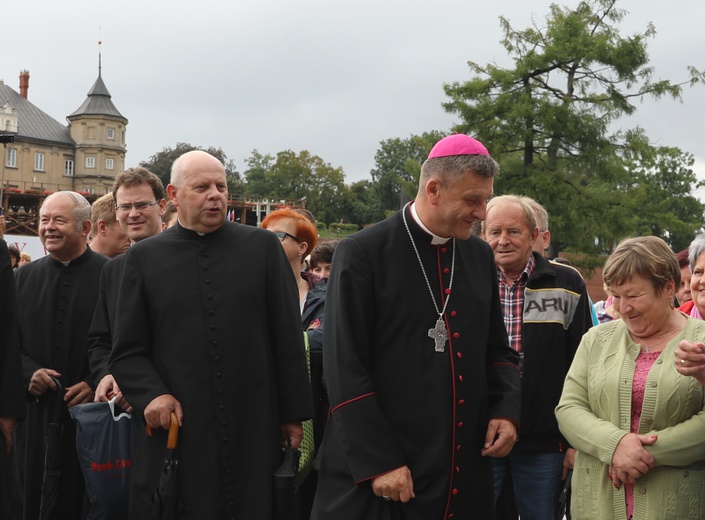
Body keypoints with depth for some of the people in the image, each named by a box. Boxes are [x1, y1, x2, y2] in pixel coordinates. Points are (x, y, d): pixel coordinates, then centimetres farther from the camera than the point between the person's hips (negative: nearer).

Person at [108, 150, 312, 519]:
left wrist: (293, 413, 3)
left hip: (255, 434, 0)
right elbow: (127, 352, 6)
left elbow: (288, 338, 6)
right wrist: (151, 395, -11)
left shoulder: (262, 246, 6)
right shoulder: (144, 258, 6)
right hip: (175, 435, 0)